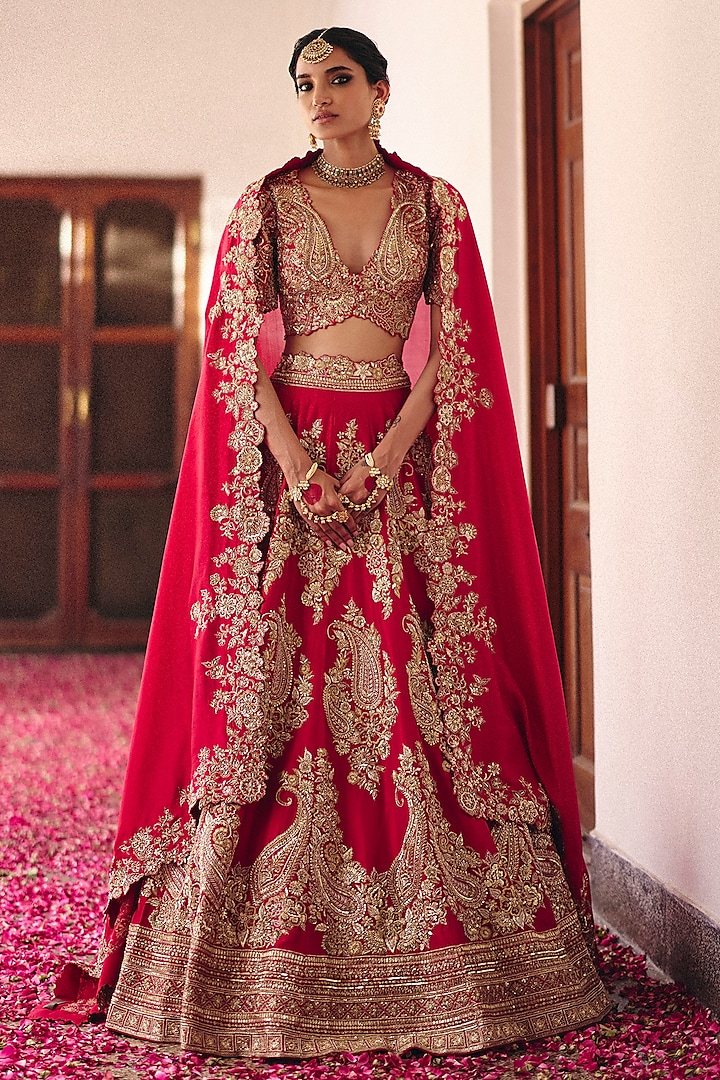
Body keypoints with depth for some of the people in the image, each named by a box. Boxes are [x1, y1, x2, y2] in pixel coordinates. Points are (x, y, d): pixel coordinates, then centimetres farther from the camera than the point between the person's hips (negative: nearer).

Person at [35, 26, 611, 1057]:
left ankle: (434, 936, 4)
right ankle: (268, 961, 2)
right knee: (272, 678, -4)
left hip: (405, 458, 0)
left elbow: (453, 348, 1)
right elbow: (237, 348, 0)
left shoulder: (436, 206, 8)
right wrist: (297, 466, -13)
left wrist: (385, 458, -12)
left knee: (415, 680, -4)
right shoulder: (263, 206, 8)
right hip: (283, 453, 0)